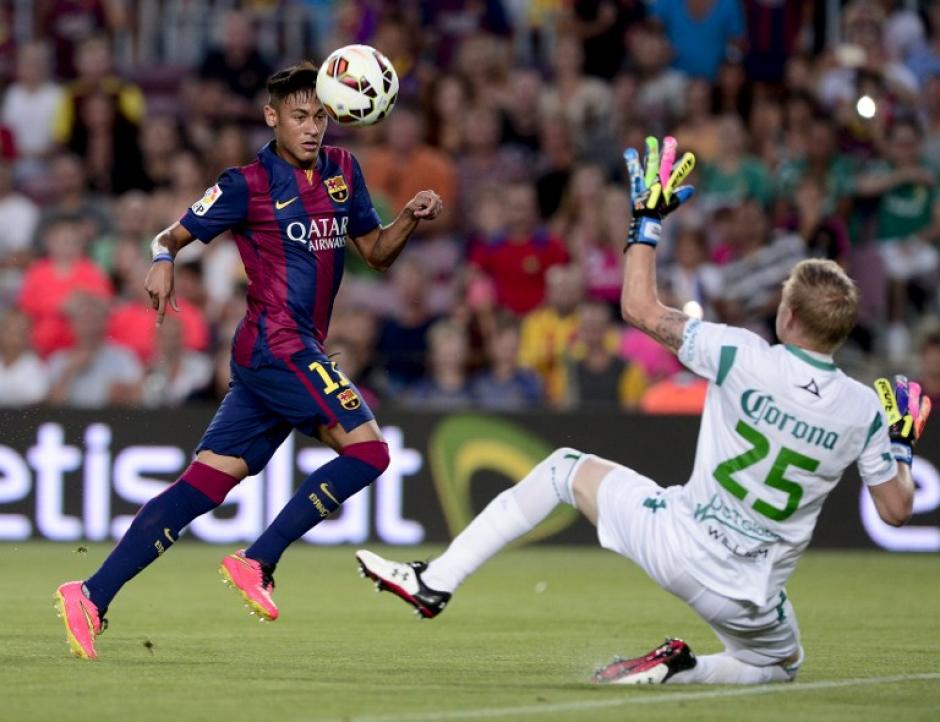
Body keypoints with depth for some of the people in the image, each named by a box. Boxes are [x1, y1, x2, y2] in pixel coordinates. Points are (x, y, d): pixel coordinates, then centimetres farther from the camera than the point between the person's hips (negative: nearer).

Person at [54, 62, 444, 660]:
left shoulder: (342, 170, 16)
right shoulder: (249, 184, -3)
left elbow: (376, 252, 20)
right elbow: (175, 235, 0)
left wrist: (411, 219, 1)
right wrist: (163, 261, -22)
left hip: (296, 352, 7)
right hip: (278, 343, -7)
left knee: (205, 484, 0)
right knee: (368, 450, -15)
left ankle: (92, 596, -4)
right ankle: (257, 564, -11)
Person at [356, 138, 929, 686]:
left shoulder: (745, 358, -15)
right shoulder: (864, 410, -8)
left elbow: (641, 309, -6)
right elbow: (898, 509, 1)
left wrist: (649, 217, 4)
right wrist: (902, 444, 20)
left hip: (677, 543, -1)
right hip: (750, 598, 1)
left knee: (567, 468, 22)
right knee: (779, 665, 35)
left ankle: (435, 582, 18)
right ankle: (685, 672, 1)